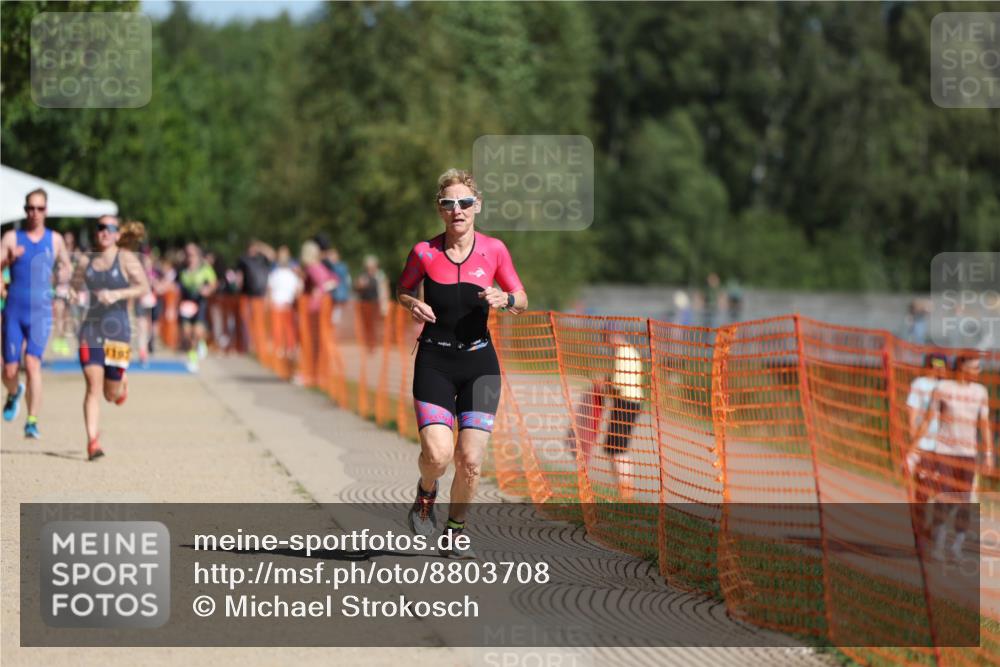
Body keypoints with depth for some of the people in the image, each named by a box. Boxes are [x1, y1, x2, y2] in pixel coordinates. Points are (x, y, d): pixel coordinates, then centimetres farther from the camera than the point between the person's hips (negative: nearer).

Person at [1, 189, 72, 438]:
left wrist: (63, 273, 5)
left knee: (33, 363, -18)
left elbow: (65, 265, 25)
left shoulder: (55, 240, 8)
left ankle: (32, 422, -17)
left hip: (41, 312, 0)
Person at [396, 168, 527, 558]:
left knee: (470, 460, -5)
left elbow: (522, 301, 8)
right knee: (438, 455, -17)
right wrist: (413, 305, -8)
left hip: (479, 362, 1)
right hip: (435, 361, -1)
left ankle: (455, 532, 19)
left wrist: (506, 299, -14)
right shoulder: (424, 252, -3)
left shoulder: (493, 250, -1)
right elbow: (402, 290, 14)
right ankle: (426, 495, 19)